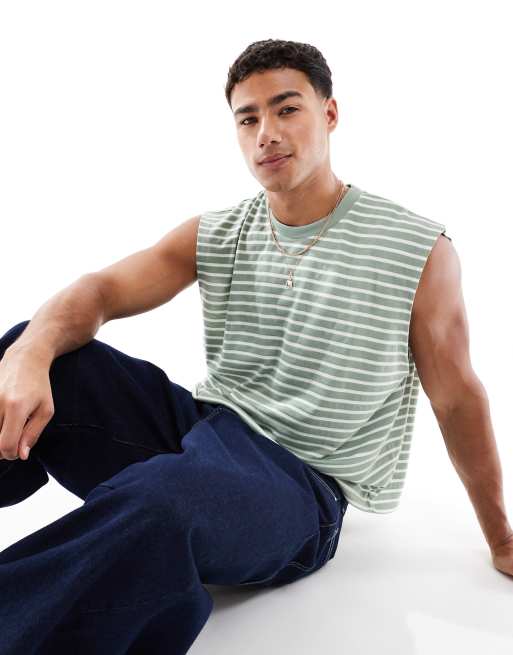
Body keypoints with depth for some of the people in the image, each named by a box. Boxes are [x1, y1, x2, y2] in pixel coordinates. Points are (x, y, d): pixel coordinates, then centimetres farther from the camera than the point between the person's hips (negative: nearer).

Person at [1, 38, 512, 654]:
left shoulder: (418, 249, -5)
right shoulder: (213, 235, 6)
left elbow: (457, 398, 2)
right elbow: (101, 289, -6)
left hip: (300, 488, -4)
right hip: (202, 425, 4)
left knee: (158, 495, -37)